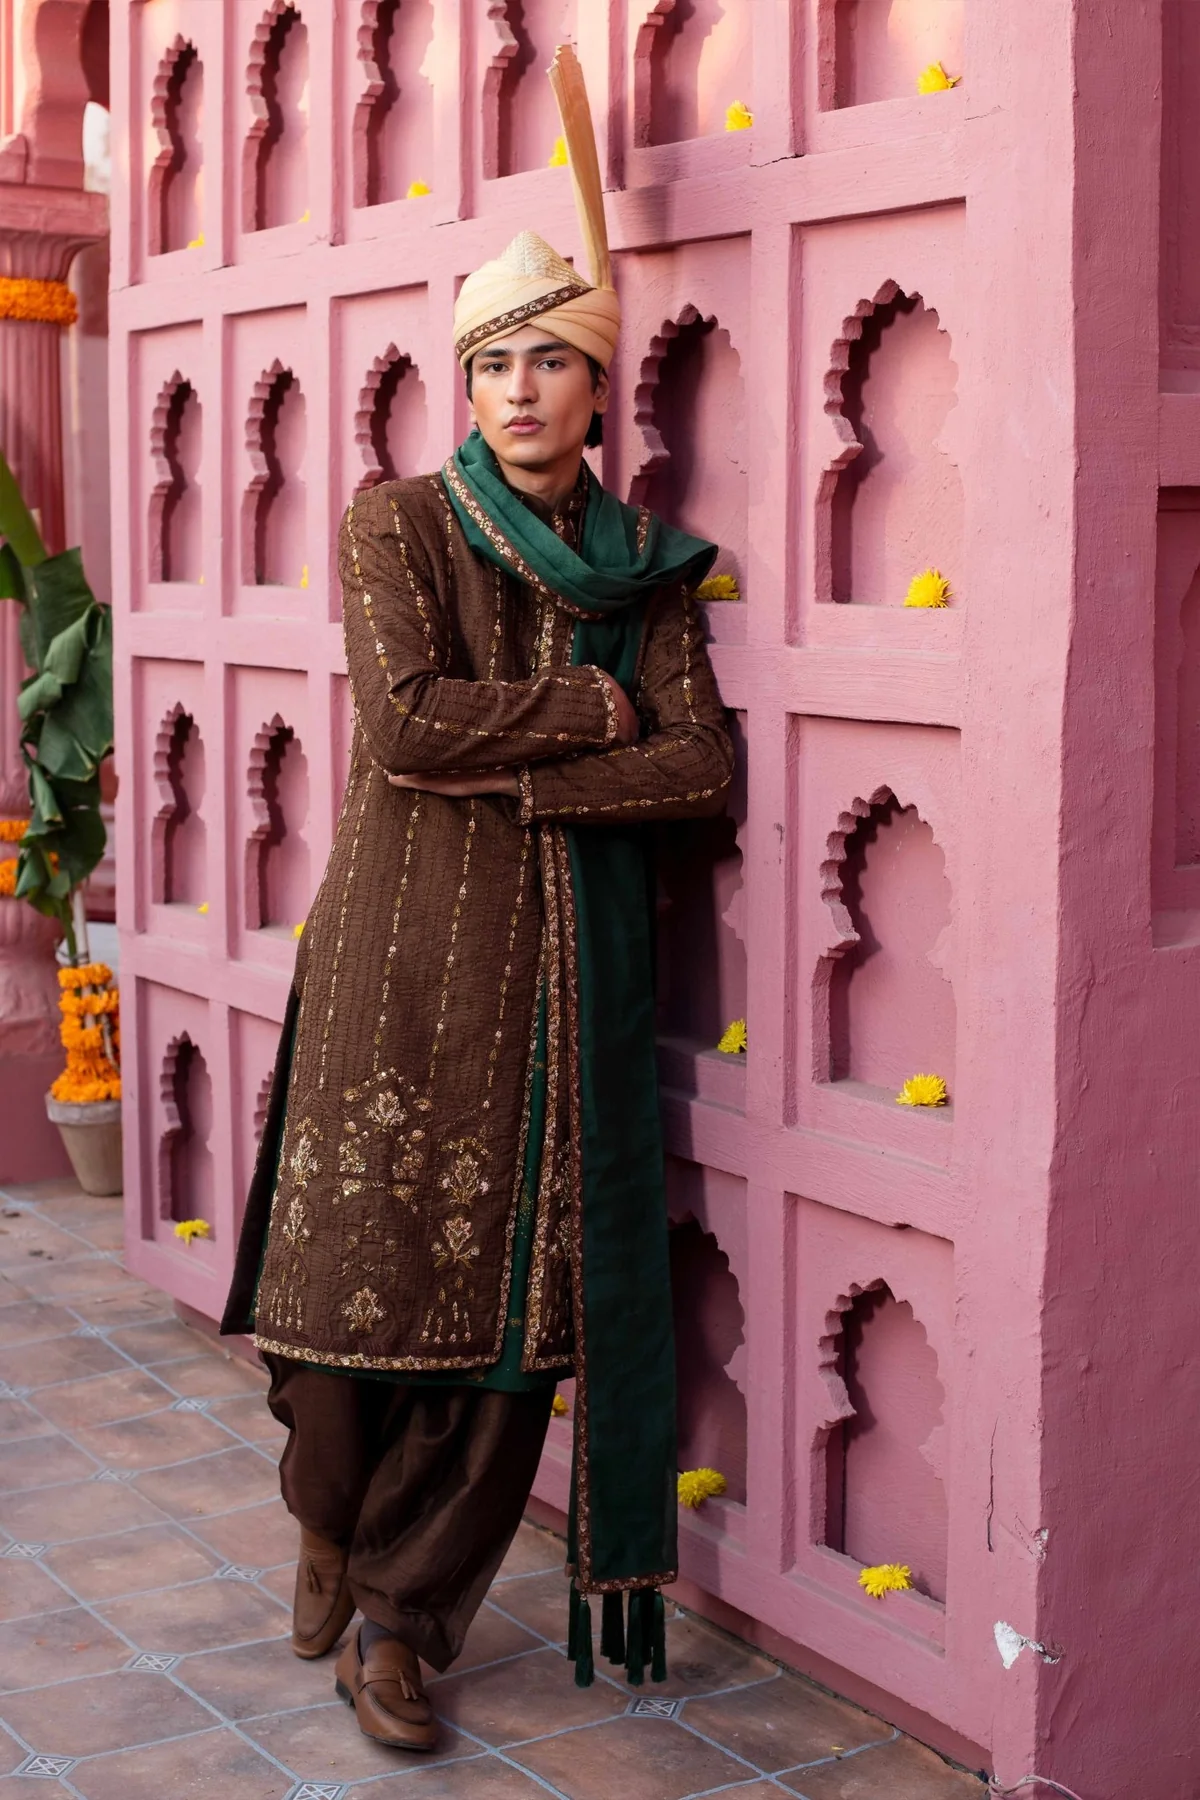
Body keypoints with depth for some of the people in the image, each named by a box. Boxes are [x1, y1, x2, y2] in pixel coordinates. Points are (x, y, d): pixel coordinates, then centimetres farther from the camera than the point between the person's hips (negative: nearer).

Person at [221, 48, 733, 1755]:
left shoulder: (646, 564, 8)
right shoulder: (399, 523, -1)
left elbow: (706, 765, -3)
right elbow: (409, 718, -16)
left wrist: (518, 782, -11)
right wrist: (595, 708, -7)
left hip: (567, 972, 3)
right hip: (406, 958, -2)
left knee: (519, 1292, 2)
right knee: (367, 1262, 0)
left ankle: (405, 1617, 17)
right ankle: (329, 1514, 32)